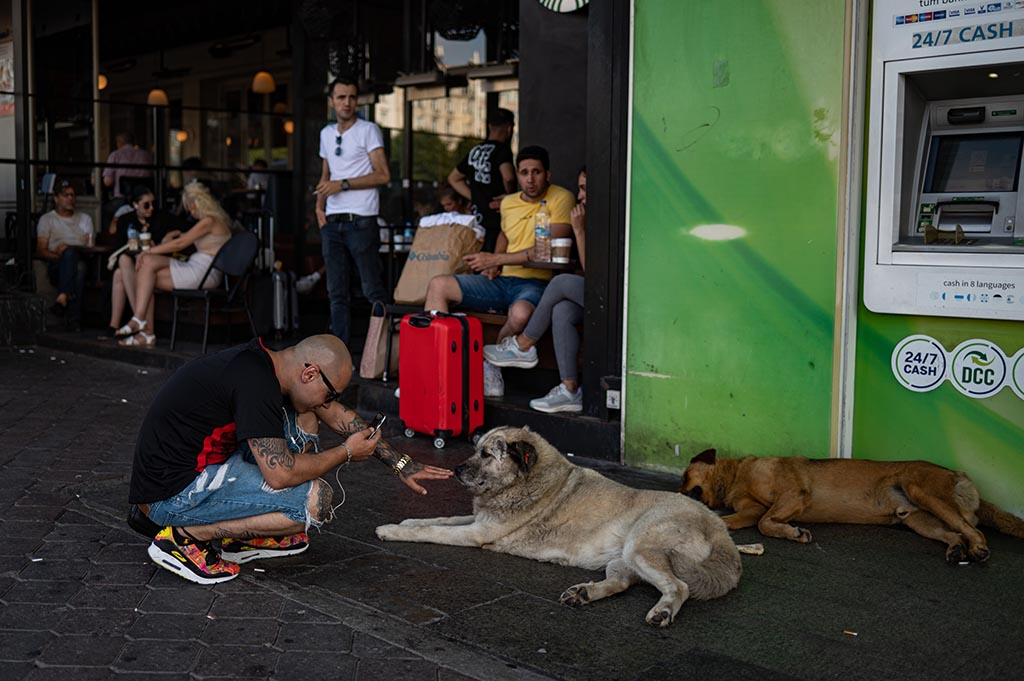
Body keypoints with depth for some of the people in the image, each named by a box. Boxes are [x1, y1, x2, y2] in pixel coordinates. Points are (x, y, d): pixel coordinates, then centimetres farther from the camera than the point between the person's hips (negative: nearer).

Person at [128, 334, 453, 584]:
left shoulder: (262, 361, 7)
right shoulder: (256, 381, -23)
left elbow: (338, 415, 17)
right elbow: (280, 473, -24)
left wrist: (401, 464, 19)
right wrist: (345, 453, -7)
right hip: (172, 495, -10)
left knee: (304, 420, 11)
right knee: (316, 498, -17)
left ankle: (241, 536, 12)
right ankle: (184, 537, -8)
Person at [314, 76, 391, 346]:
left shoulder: (368, 130, -2)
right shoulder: (326, 134, 17)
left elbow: (383, 175, -11)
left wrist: (342, 184, -14)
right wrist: (319, 205, 10)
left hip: (361, 222, -6)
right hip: (332, 223, 6)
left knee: (373, 290, -6)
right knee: (336, 293, 7)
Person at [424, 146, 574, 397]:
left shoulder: (561, 199, -6)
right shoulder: (508, 203, 14)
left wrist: (495, 259, -15)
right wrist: (491, 266, 15)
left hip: (534, 284, -6)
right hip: (502, 282, 7)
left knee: (520, 313, -41)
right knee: (438, 285, -9)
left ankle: (490, 364, -9)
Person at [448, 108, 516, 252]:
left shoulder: (474, 151, 15)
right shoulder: (502, 150, -8)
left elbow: (453, 178, 27)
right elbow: (508, 177, -27)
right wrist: (510, 196, -6)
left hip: (477, 218, 8)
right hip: (495, 223, -7)